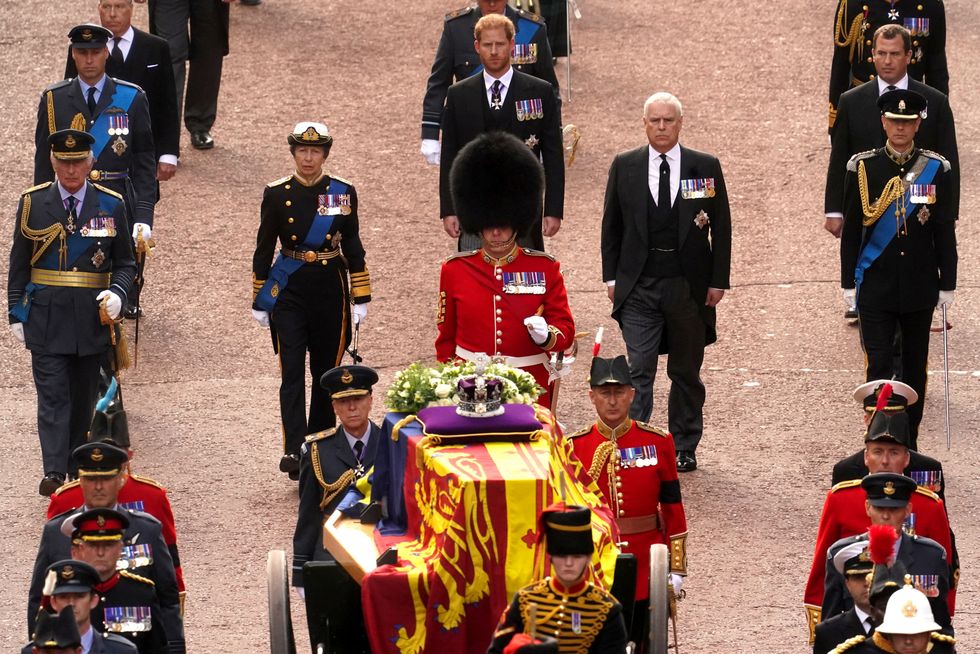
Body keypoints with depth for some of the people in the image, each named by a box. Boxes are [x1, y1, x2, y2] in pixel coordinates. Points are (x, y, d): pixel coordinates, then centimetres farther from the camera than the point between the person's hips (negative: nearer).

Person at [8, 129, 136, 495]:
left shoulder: (111, 206, 4)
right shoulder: (33, 204, 3)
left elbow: (125, 264, 10)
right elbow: (19, 265, 8)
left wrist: (117, 293, -10)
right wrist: (17, 314, 4)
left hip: (92, 318, 1)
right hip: (46, 318, -1)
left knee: (84, 397, 9)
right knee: (52, 396, -9)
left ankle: (78, 470, 19)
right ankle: (54, 472, -16)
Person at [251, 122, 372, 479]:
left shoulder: (343, 193, 1)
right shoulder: (276, 194, -2)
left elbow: (353, 248, 6)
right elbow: (264, 249, 3)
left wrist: (360, 298, 2)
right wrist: (259, 301, 4)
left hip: (330, 289, 2)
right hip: (289, 292, -2)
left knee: (327, 370, 10)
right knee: (292, 372, -10)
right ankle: (294, 450, -16)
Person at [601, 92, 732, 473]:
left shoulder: (705, 168, 1)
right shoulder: (624, 167, 4)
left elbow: (721, 228, 4)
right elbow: (611, 226, 9)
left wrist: (718, 281, -1)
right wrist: (612, 277, 4)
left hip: (688, 284, 0)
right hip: (638, 286, 0)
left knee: (686, 373, 10)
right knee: (639, 370, -8)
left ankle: (684, 449, 21)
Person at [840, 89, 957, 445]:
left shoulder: (936, 168, 0)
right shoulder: (863, 166, -3)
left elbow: (944, 231, 3)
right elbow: (851, 228, 1)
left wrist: (947, 284, 2)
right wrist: (849, 282, -1)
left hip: (919, 287, 2)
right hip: (876, 288, -2)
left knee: (915, 367, 9)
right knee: (879, 366, -7)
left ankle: (910, 444, 20)